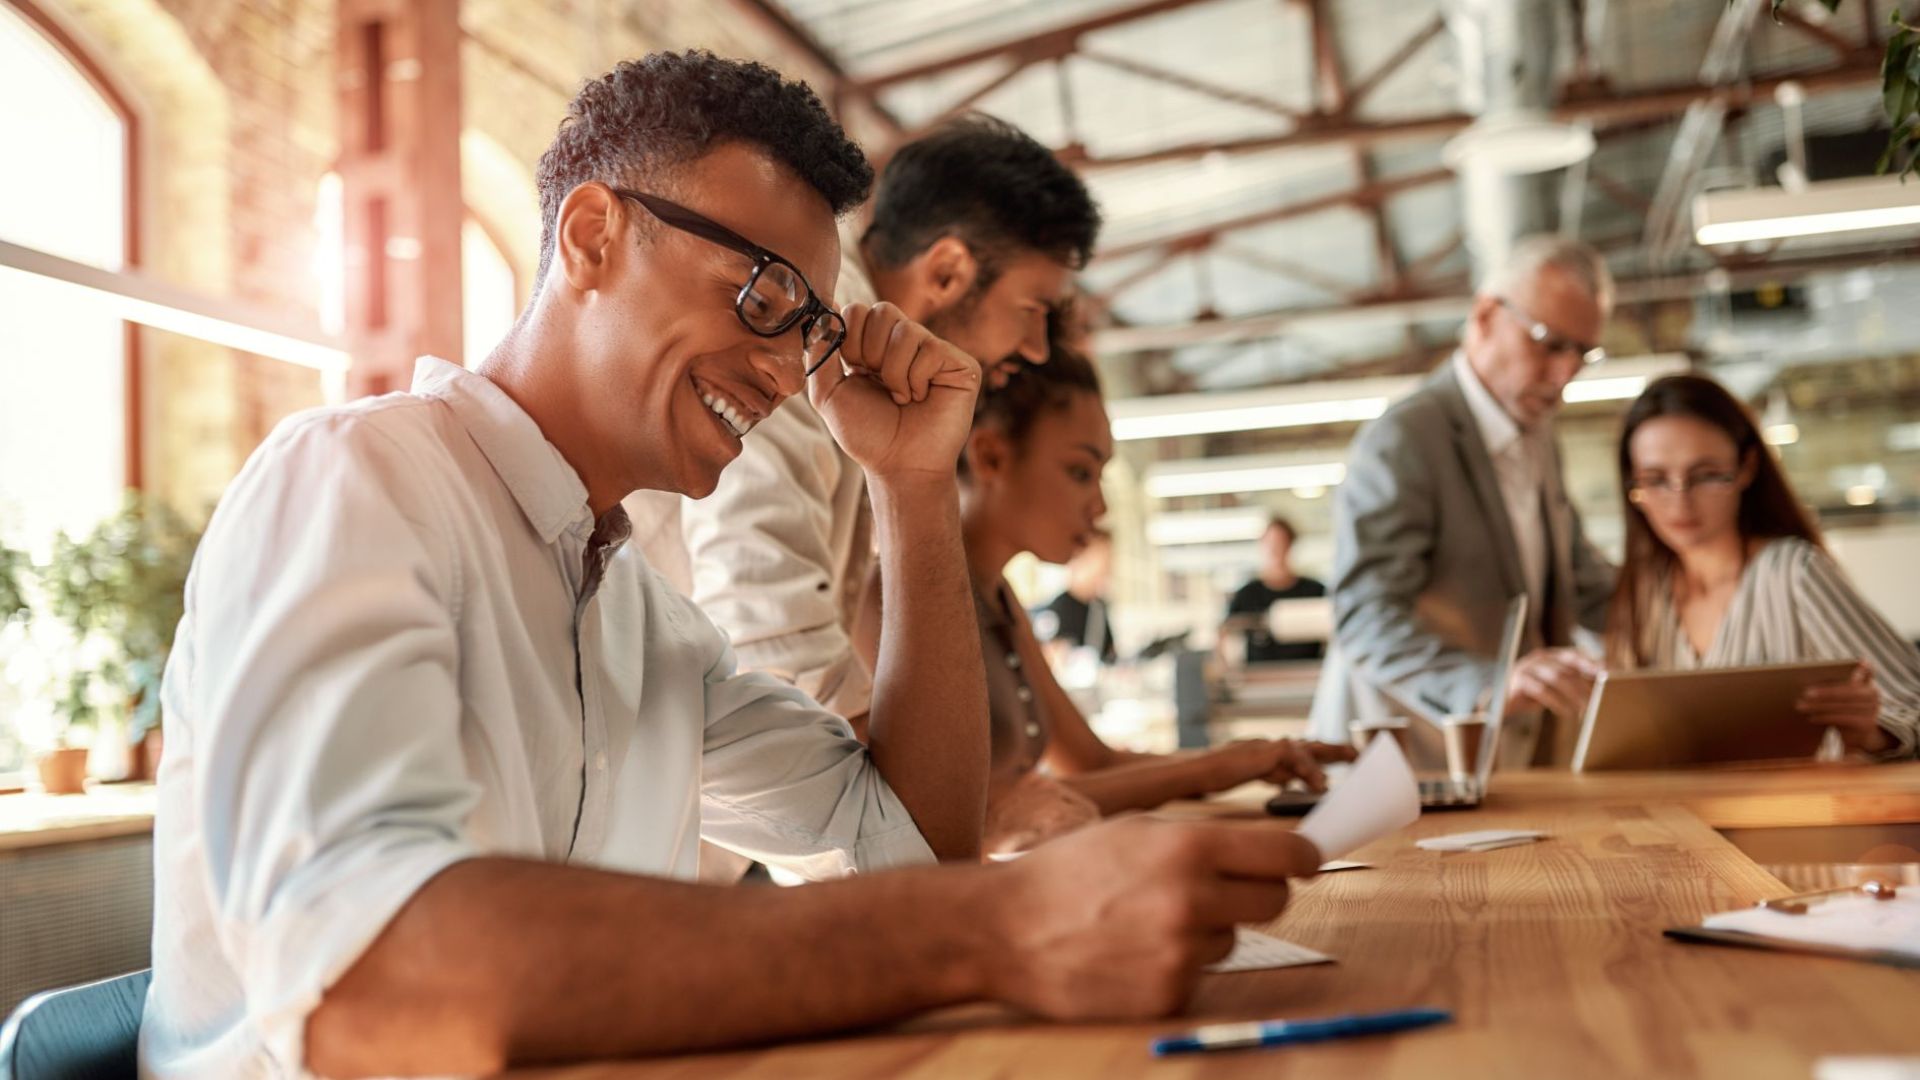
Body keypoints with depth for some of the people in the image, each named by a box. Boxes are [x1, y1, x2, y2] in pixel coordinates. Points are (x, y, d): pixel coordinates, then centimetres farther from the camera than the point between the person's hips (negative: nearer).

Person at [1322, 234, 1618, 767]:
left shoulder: (1538, 440, 17)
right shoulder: (1403, 440, -13)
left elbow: (1583, 583, 26)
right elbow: (1365, 617, -24)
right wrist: (1489, 683, -39)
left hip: (1522, 753, 7)